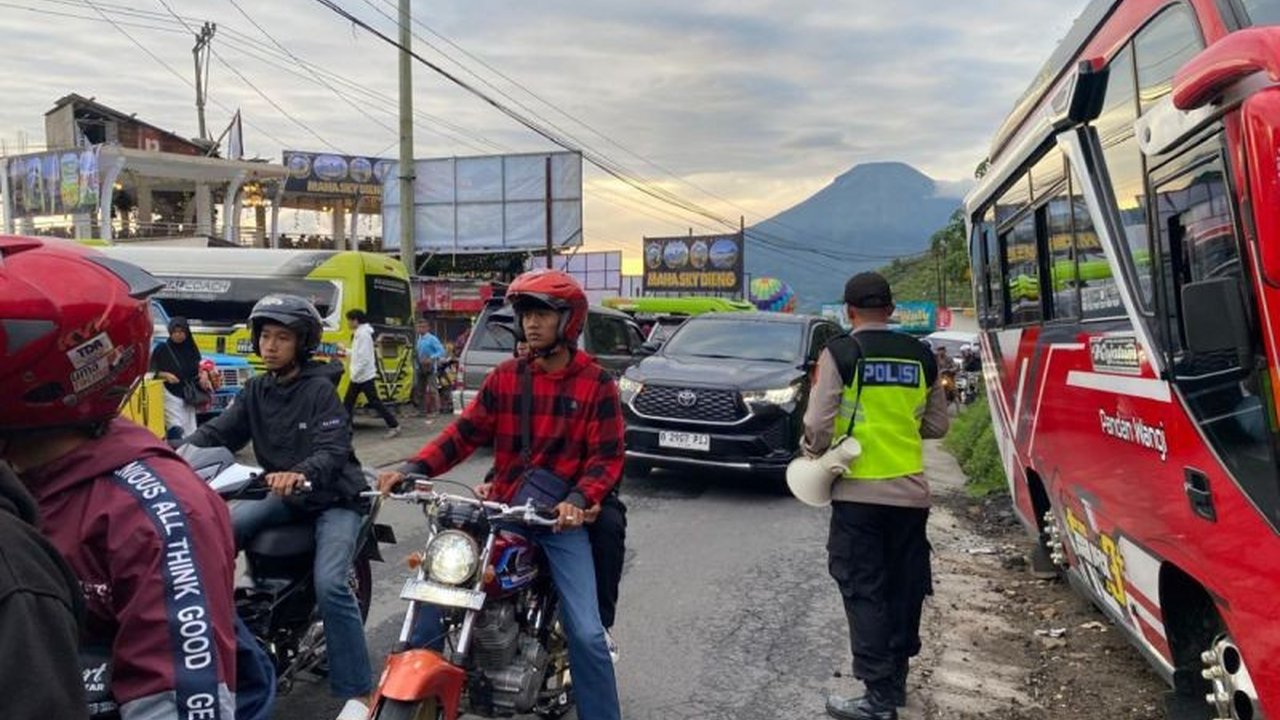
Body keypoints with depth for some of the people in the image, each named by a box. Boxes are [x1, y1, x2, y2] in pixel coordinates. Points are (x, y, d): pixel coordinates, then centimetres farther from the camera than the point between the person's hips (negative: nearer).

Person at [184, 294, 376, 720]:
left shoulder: (320, 390, -13)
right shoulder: (257, 390, 7)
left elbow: (333, 451, -25)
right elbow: (219, 432, -1)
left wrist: (300, 474, -45)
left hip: (334, 498, -7)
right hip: (284, 496, 7)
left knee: (329, 585, -24)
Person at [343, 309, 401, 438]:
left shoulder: (364, 334, -18)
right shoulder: (359, 333, 13)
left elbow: (364, 358, -23)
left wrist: (355, 374, -21)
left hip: (365, 376, -10)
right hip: (357, 376, 10)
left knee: (375, 402, -6)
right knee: (348, 402, 11)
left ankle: (394, 426, -1)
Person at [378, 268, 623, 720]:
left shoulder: (597, 384, -3)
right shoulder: (505, 376, 7)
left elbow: (607, 456, -7)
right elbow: (466, 432, 5)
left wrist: (579, 500, -25)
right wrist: (413, 468, -9)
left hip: (560, 516, -3)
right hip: (501, 508, 3)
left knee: (587, 633, -9)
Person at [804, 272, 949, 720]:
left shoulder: (841, 352, -9)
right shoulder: (921, 357, 5)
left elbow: (819, 423, -13)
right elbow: (936, 426, 11)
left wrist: (812, 453, 6)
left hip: (859, 491, -4)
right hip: (911, 492, 5)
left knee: (864, 591, 1)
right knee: (904, 588, 15)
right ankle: (896, 678, 28)